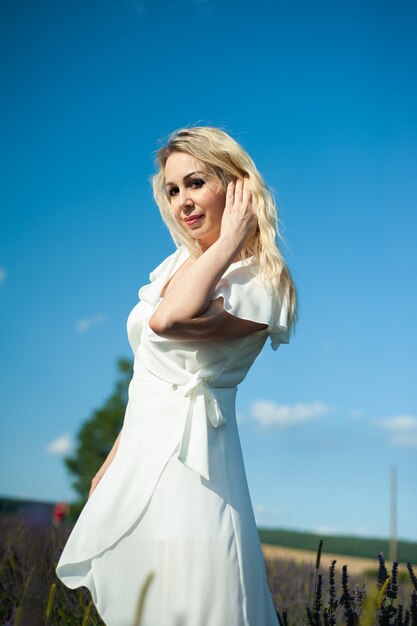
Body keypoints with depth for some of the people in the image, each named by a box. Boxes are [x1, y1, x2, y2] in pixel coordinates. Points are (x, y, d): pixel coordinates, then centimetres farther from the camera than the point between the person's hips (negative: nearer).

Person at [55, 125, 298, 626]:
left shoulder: (259, 282, -13)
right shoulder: (179, 264, 10)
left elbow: (170, 320, -33)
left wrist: (229, 239, -20)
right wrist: (113, 460, 20)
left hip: (188, 463, -8)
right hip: (140, 453, 8)